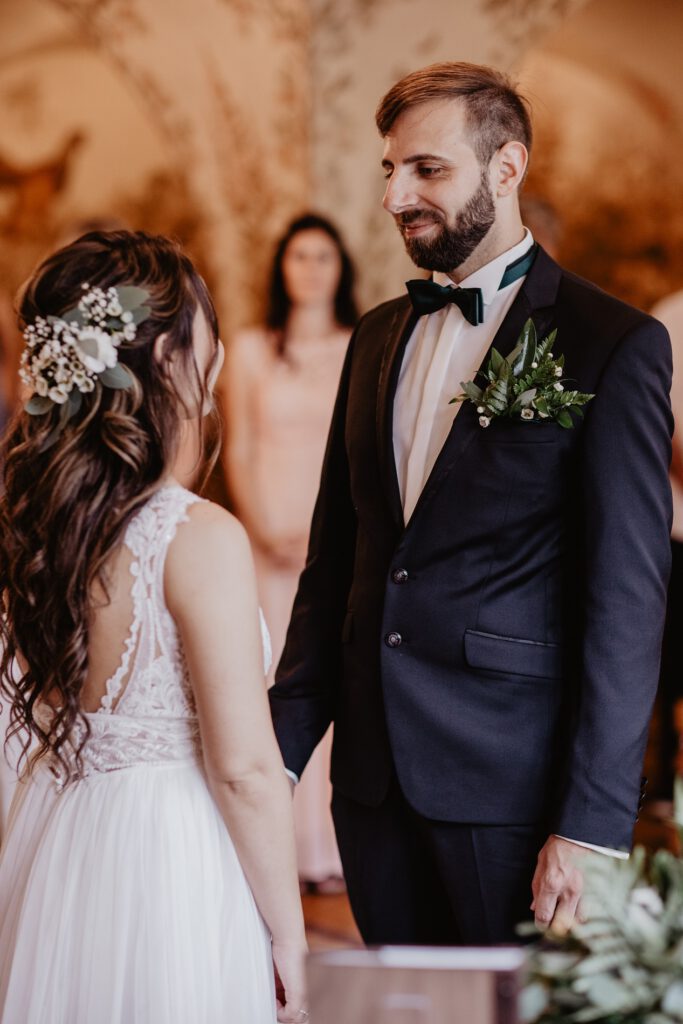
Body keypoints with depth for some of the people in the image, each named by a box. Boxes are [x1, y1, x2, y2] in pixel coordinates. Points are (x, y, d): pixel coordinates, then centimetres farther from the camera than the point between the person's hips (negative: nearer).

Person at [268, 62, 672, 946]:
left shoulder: (615, 347, -8)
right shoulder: (377, 337, 12)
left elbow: (627, 602, -12)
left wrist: (591, 823, -16)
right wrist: (277, 751, 7)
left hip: (510, 781, -6)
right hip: (373, 776, 6)